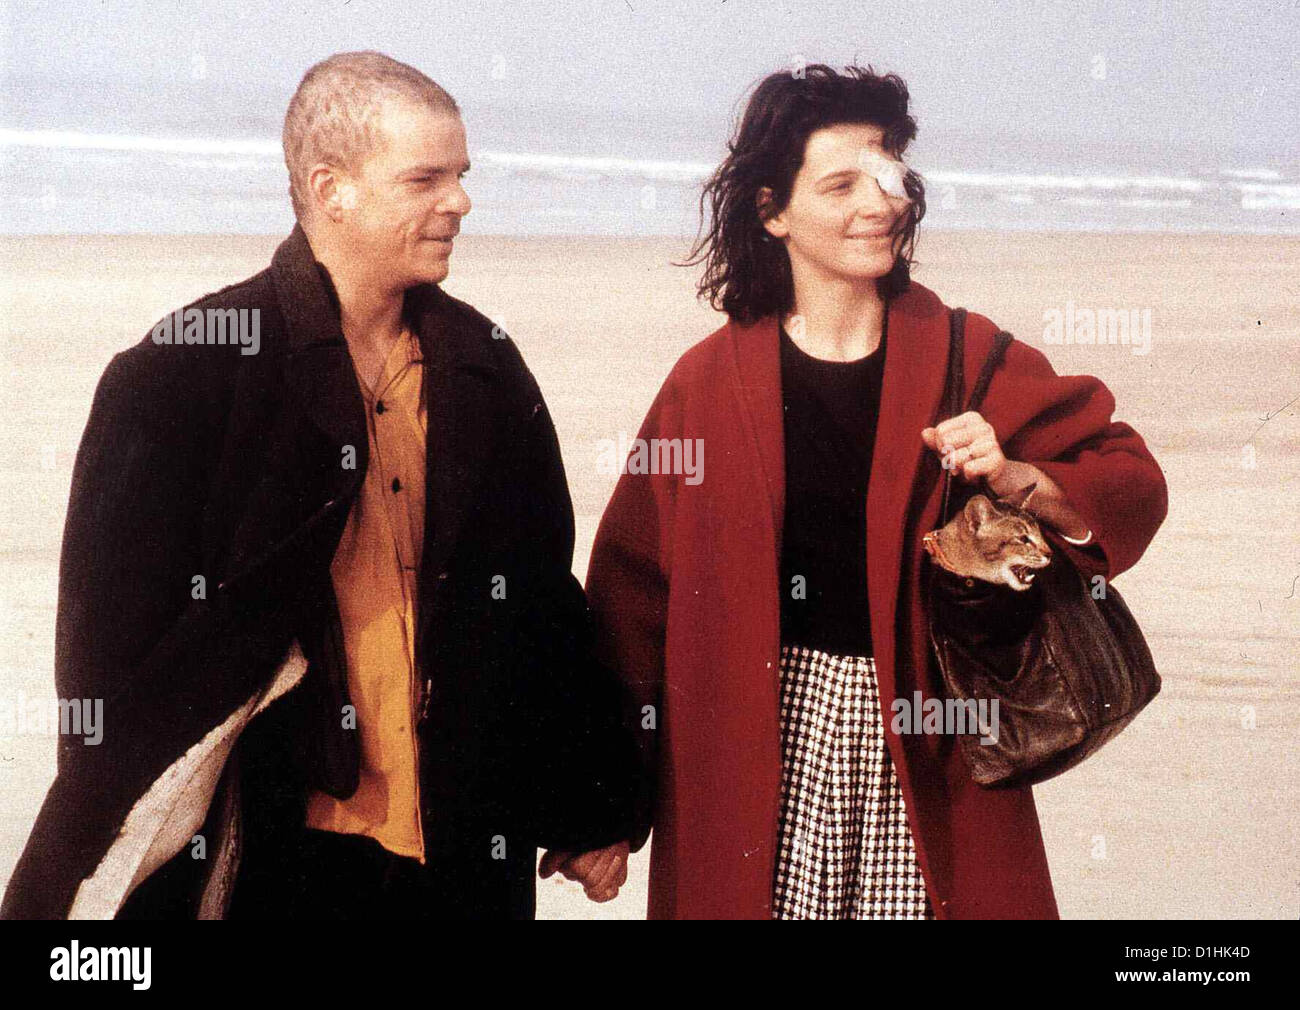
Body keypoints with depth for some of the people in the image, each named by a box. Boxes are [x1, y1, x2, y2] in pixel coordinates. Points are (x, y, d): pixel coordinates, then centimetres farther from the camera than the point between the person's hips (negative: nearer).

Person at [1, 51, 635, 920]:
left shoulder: (485, 366, 5)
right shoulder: (180, 372, -8)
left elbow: (545, 601, 11)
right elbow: (117, 636, -7)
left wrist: (593, 814, 13)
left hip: (466, 859, 4)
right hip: (270, 862, -4)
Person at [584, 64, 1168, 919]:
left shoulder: (964, 356, 2)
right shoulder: (712, 381, 1)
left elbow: (1133, 488, 5)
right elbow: (634, 588, 3)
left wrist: (1015, 479, -17)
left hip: (928, 736, 1)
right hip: (762, 735, 0)